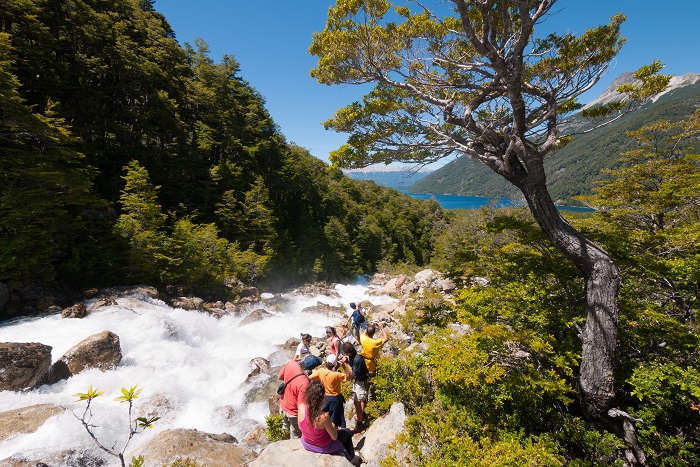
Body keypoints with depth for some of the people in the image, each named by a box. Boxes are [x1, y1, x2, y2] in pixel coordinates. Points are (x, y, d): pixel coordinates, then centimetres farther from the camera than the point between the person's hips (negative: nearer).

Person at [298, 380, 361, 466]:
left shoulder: (301, 407, -26)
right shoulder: (324, 417, -37)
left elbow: (300, 427, -4)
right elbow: (334, 437, -20)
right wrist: (333, 427, 2)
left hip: (306, 444, 5)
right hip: (323, 447, -5)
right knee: (347, 432, 20)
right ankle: (351, 460, 43)